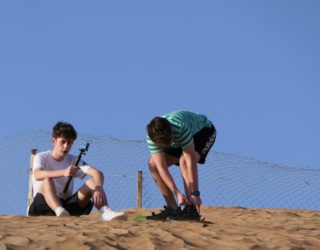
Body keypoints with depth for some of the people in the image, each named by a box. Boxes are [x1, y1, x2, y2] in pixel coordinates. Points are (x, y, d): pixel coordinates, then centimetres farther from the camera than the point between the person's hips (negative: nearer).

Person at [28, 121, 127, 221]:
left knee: (93, 182, -14)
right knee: (47, 180, -33)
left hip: (66, 205, 4)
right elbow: (38, 175, -27)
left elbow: (97, 173, -7)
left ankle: (105, 212, -42)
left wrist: (98, 189, -31)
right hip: (42, 206, -4)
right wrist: (63, 172, -44)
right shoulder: (41, 157, -2)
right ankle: (60, 211, -60)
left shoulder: (73, 160, 9)